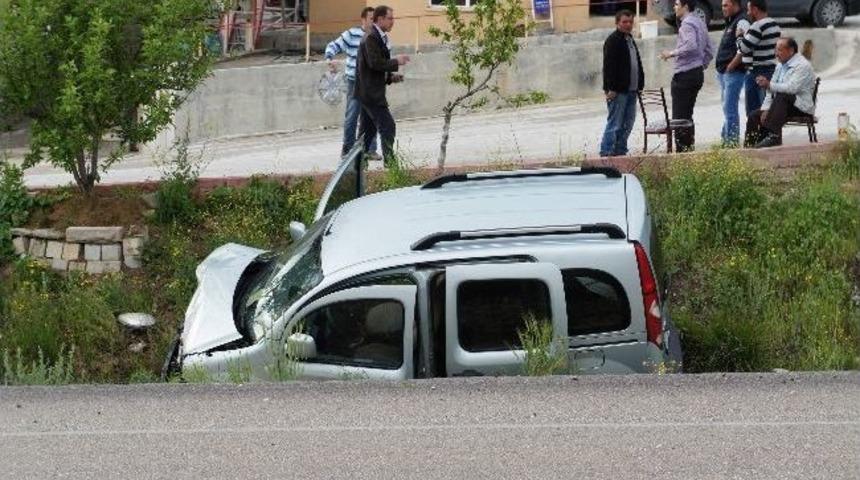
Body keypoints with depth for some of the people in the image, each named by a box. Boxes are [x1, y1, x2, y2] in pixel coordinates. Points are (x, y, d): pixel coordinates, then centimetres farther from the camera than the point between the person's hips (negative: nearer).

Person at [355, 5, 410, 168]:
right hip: (371, 92, -10)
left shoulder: (378, 37, 16)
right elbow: (375, 63, -24)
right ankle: (390, 162, -10)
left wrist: (391, 76, 11)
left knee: (368, 130, 14)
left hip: (368, 92, 10)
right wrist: (396, 62, -14)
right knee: (388, 126, -11)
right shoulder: (371, 37, -15)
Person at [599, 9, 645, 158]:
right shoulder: (612, 41, -10)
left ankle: (620, 151, 17)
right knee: (614, 123, -8)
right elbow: (609, 66, -16)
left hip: (631, 90, 9)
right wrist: (611, 88, -21)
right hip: (618, 90, -9)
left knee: (628, 123, 10)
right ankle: (606, 152, -5)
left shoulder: (630, 40, 18)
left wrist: (639, 85, 16)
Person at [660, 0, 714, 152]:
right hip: (697, 74, 10)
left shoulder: (687, 23, -12)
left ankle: (682, 151, -11)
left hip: (685, 75, -10)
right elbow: (709, 51, 20)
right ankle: (690, 148, 17)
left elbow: (691, 45, -28)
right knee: (687, 116, 16)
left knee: (679, 117, -9)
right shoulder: (700, 23, 18)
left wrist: (672, 53, -18)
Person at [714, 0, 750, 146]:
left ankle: (732, 141, -8)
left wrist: (731, 66, -19)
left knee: (730, 108, -10)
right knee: (727, 108, 15)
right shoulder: (731, 23, 19)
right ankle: (726, 138, 21)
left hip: (733, 73, -11)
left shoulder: (741, 23, -13)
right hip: (724, 73, 11)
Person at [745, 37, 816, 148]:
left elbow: (792, 88, -27)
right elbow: (771, 91, 12)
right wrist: (765, 109, -3)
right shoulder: (780, 66, 16)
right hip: (781, 105, 8)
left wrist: (769, 85, -30)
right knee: (754, 116, -8)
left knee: (781, 96, -36)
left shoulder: (802, 65, -12)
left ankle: (774, 135, -40)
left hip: (801, 108, -8)